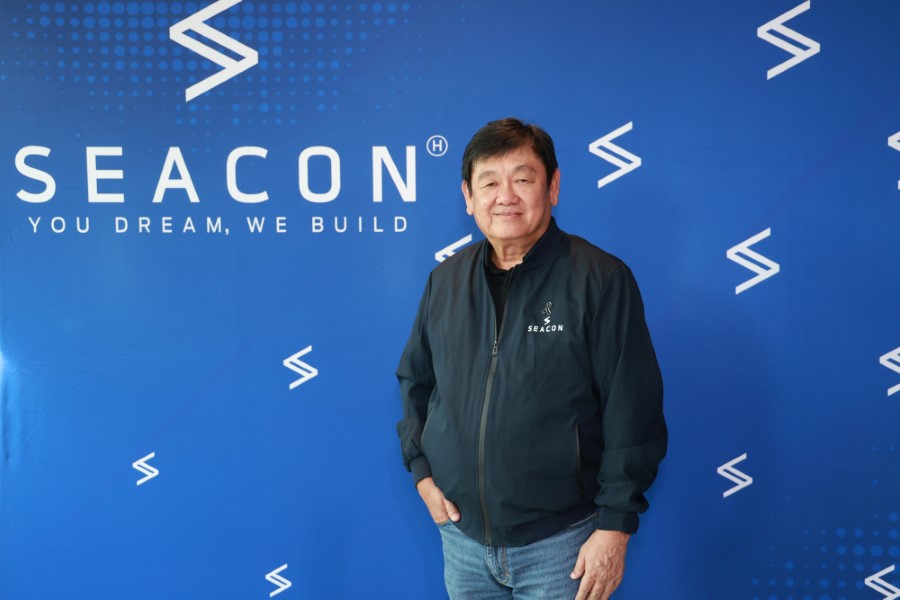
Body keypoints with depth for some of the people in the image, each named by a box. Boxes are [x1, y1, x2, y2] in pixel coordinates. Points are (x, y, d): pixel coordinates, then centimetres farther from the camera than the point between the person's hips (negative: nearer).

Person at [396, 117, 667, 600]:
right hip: (462, 535, 5)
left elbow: (633, 413, -11)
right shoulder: (445, 280, 5)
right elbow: (414, 380, 18)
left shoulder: (601, 279, -10)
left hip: (559, 540, -4)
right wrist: (420, 468, 7)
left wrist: (615, 524, -12)